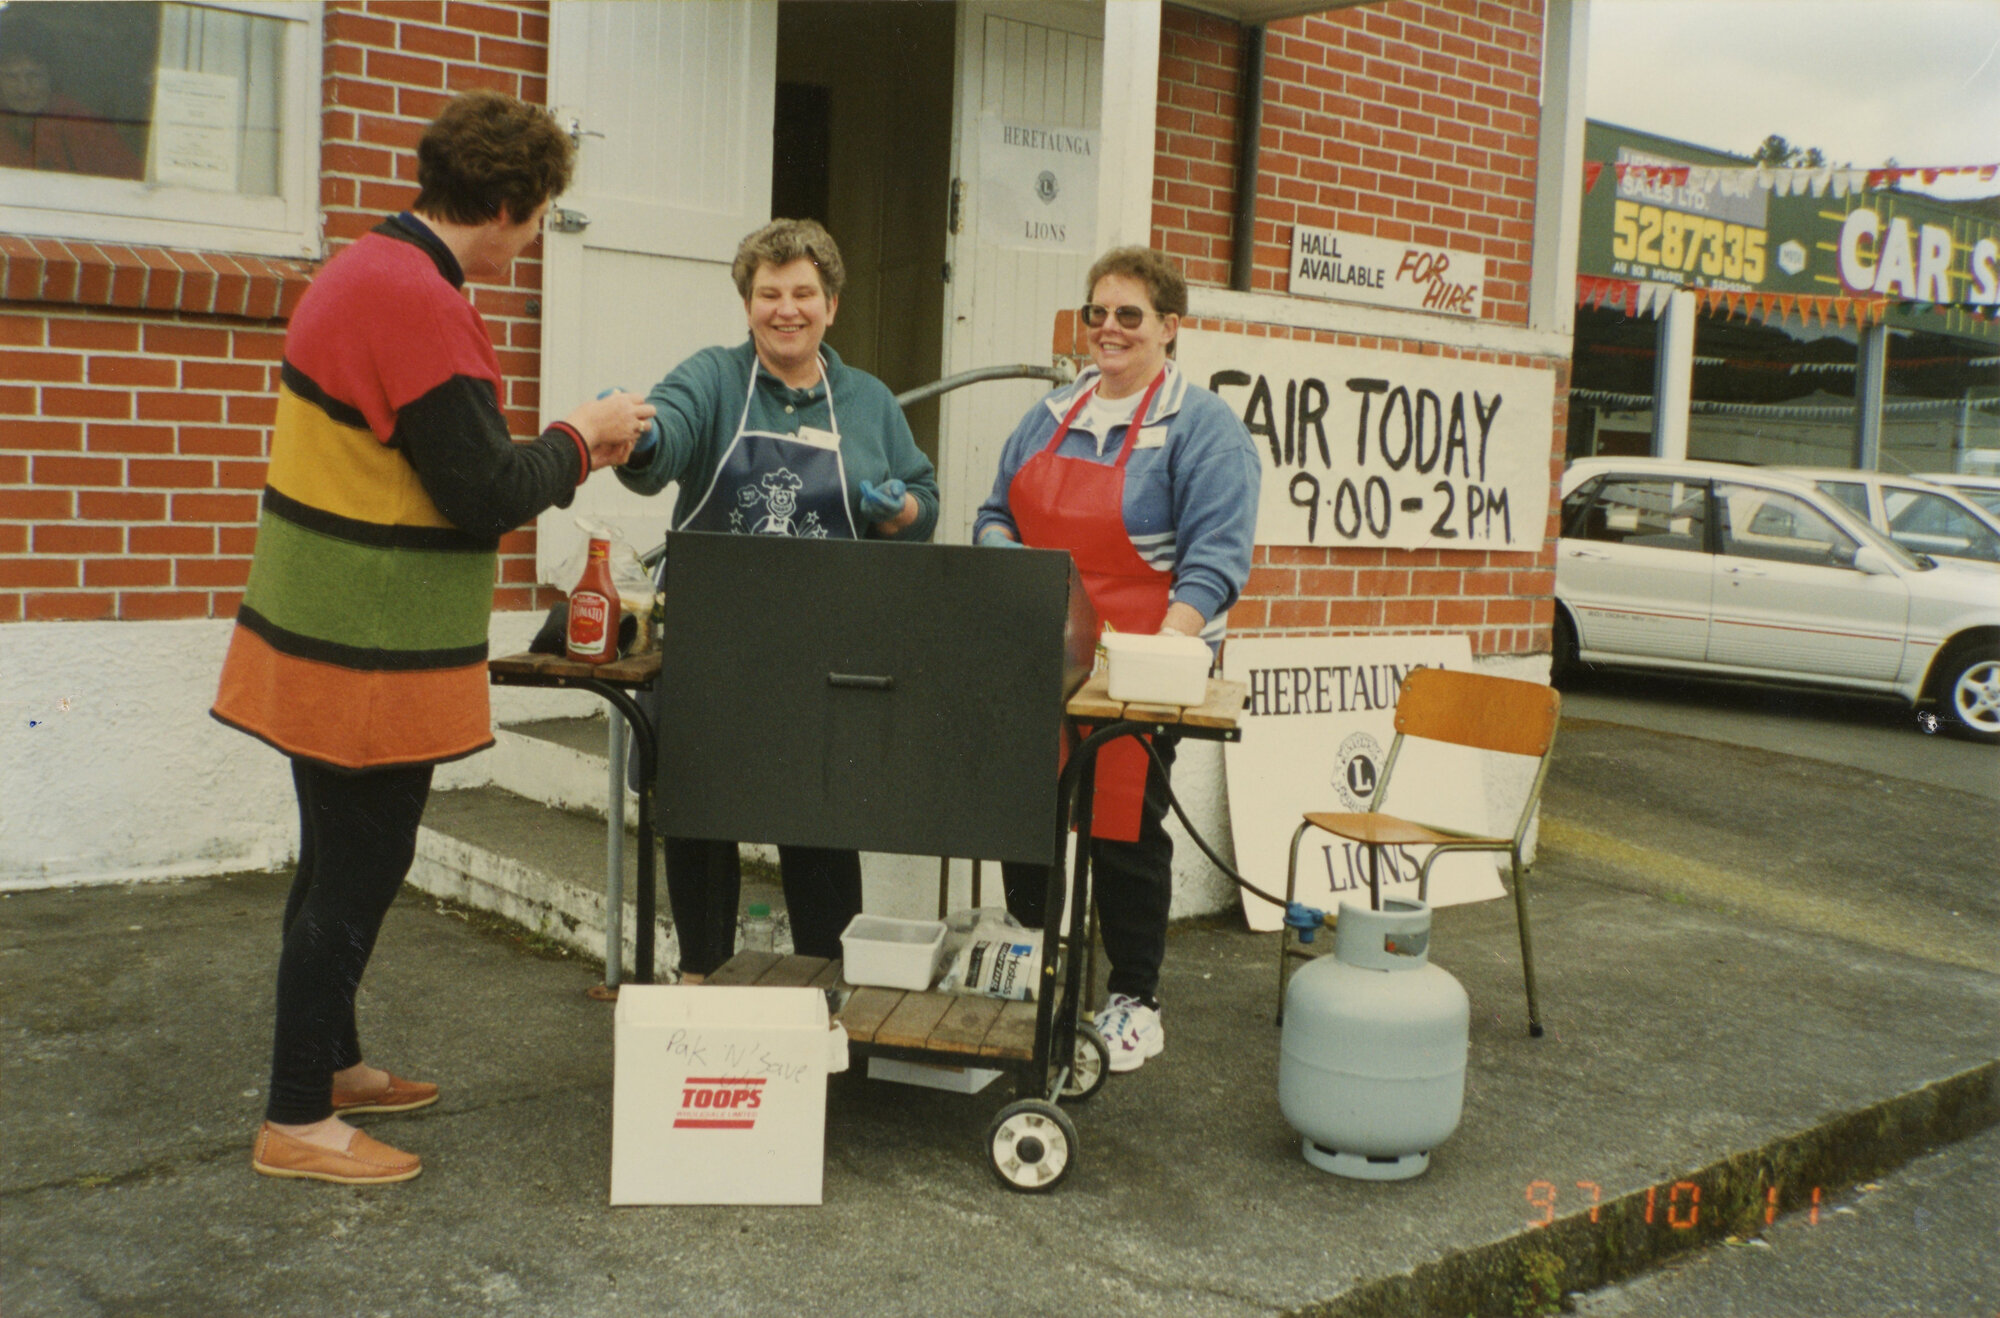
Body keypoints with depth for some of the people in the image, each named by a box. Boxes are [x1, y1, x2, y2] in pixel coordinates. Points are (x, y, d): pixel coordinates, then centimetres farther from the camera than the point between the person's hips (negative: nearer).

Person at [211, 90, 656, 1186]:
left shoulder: (369, 268, 11)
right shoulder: (414, 300, -22)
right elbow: (485, 495, -22)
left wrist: (569, 449, 13)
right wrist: (578, 439, -5)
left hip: (330, 638, 10)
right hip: (371, 654, -10)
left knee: (344, 864, 20)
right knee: (355, 875, 1)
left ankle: (331, 1063, 36)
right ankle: (296, 1120, 14)